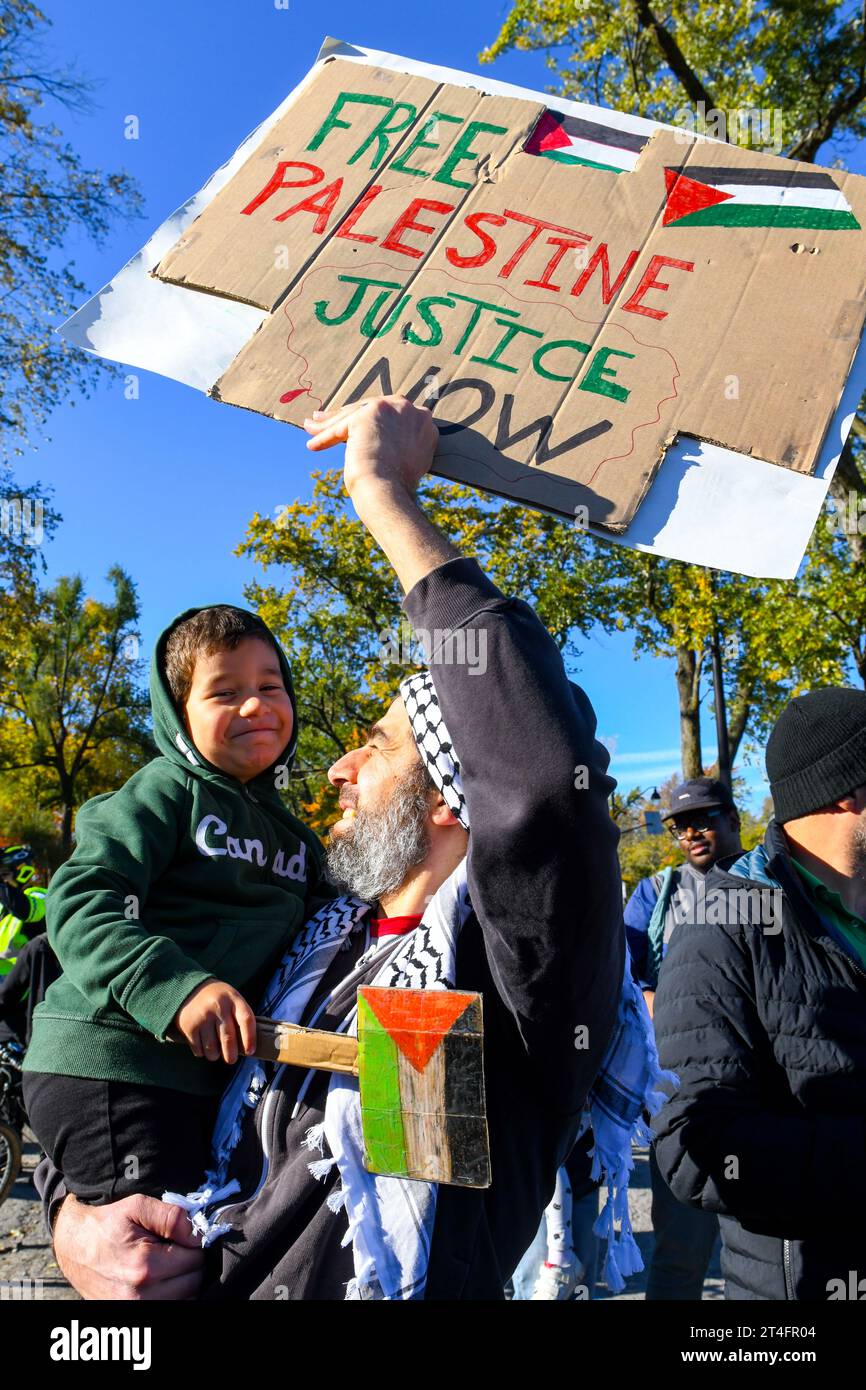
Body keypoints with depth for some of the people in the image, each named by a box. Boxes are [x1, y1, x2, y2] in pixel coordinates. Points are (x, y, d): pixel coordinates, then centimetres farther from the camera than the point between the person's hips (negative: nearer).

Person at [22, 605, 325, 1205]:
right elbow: (79, 901, -18)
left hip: (207, 1074, 8)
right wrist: (178, 986, -31)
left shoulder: (287, 828, 16)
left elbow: (301, 947, 24)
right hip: (110, 1066, -8)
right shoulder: (166, 789, -7)